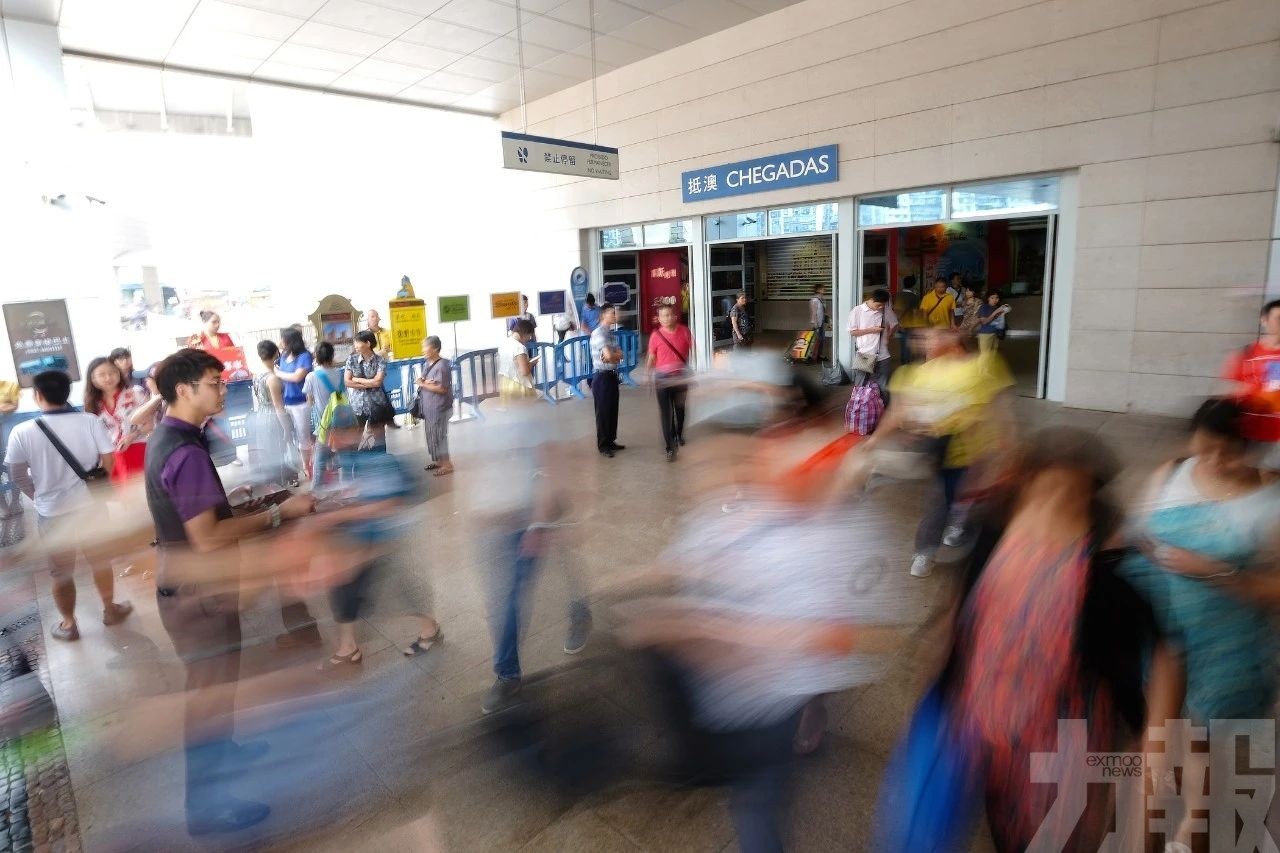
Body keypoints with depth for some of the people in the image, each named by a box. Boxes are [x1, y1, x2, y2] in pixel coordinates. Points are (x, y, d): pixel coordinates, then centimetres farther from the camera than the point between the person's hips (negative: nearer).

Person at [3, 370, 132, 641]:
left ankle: (68, 625, 31)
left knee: (61, 572, 16)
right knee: (100, 560, 21)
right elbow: (110, 462, -7)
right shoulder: (90, 421, -12)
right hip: (91, 505, 1)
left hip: (52, 513, -1)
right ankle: (110, 610, 35)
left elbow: (18, 477, -5)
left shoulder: (22, 432, -14)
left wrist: (39, 496, 14)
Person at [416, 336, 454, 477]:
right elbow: (422, 380, 14)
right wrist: (424, 382, -10)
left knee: (439, 435, -1)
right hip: (429, 406, 9)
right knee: (432, 435, 17)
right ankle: (438, 460, 31)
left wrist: (423, 384, -15)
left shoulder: (442, 366, -20)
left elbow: (441, 388, -23)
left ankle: (447, 464, 9)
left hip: (439, 407, -9)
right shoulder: (427, 363, 8)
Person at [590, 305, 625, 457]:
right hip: (602, 376, -8)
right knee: (603, 412, 1)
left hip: (612, 375, 8)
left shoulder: (611, 333, 12)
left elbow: (620, 355, 4)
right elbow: (609, 355, -25)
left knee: (613, 410, 15)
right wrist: (615, 356, -5)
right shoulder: (599, 333, -16)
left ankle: (611, 441, 27)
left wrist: (612, 356, -15)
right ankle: (603, 446, 11)